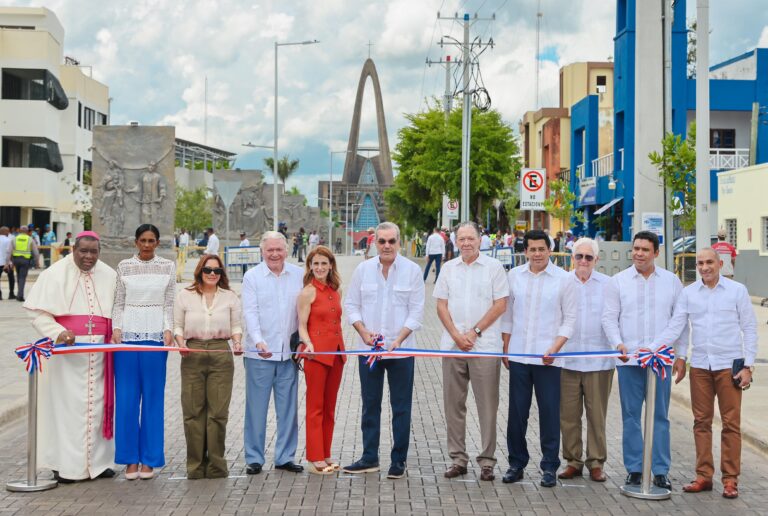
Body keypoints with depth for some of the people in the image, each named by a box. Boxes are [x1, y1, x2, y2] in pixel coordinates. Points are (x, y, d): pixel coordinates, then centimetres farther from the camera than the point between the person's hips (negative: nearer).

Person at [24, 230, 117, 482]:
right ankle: (65, 465, 3)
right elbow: (37, 311, -6)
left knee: (97, 404, 4)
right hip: (66, 349, -3)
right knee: (66, 405, -3)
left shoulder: (109, 276, 9)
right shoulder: (55, 274, -2)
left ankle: (97, 460, 13)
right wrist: (58, 332, -20)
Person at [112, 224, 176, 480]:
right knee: (127, 398, -1)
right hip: (127, 333, 1)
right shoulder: (124, 267, 8)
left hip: (155, 334, 0)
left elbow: (169, 303, 6)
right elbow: (119, 303, 9)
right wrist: (116, 329, -3)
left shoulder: (168, 267, 7)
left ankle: (149, 458, 9)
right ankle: (130, 458, 7)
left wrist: (168, 330, -6)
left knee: (153, 397, 1)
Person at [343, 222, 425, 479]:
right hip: (368, 349, 2)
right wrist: (364, 331, -8)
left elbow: (416, 311, -4)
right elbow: (351, 304, 8)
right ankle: (369, 458, 20)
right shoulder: (363, 269, 3)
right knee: (370, 405, 10)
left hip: (400, 350, -2)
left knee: (401, 407, 3)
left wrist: (397, 340, -14)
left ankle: (399, 460, 13)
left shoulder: (412, 270, -3)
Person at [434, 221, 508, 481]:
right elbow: (441, 305, 8)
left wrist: (474, 332, -9)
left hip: (485, 346, -3)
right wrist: (457, 335, -5)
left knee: (487, 406, -1)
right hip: (452, 345, 4)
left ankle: (487, 460, 7)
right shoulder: (449, 268, 11)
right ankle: (458, 458, 16)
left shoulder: (493, 267, 1)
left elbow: (500, 305, -4)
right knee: (453, 404, 6)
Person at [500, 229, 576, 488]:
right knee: (516, 411, 6)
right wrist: (505, 349, 8)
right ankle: (516, 463, 18)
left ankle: (549, 466, 11)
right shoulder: (514, 275, 6)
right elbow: (507, 314, 11)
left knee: (550, 412, 1)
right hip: (518, 355, 2)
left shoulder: (562, 279, -1)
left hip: (548, 358, -2)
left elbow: (570, 318, 1)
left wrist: (555, 348, -10)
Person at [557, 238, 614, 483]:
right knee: (568, 414, 5)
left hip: (599, 360, -1)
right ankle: (573, 461, 16)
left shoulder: (608, 285, 4)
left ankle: (596, 463, 14)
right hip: (567, 359, 1)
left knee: (597, 415, 5)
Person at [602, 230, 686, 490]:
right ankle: (634, 469, 13)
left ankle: (661, 471, 11)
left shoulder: (671, 281, 6)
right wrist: (618, 344, -12)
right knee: (631, 416, 5)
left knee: (660, 416, 5)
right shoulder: (618, 281, 4)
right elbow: (609, 318, 2)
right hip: (629, 359, 0)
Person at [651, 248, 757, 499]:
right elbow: (675, 327, 2)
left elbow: (749, 329, 1)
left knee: (731, 423, 1)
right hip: (699, 366, 2)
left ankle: (730, 479, 9)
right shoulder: (688, 293, 5)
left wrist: (748, 366, -5)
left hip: (729, 365, -2)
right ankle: (704, 476, 15)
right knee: (701, 422, 7)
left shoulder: (737, 290, 0)